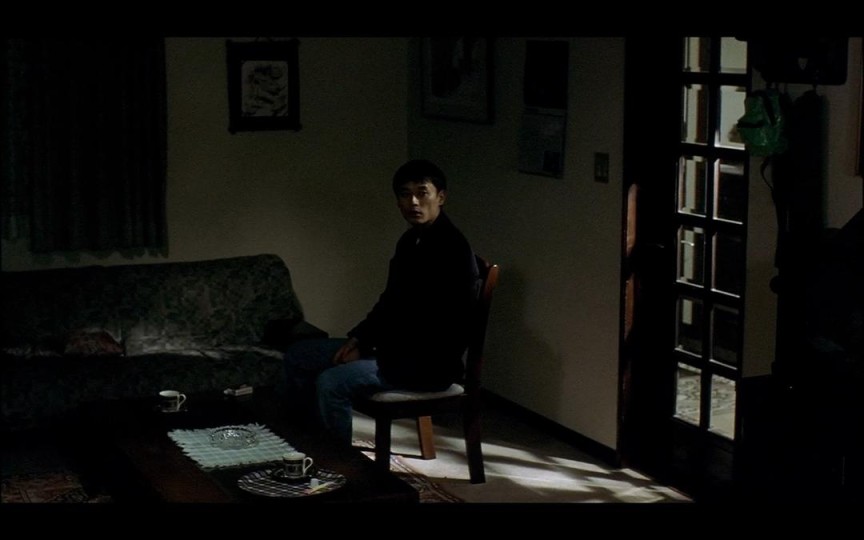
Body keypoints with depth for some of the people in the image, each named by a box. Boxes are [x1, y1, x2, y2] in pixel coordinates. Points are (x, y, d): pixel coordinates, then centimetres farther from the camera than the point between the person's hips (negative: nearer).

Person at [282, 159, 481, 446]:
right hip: (396, 347, 10)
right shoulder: (410, 240, 9)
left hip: (429, 362, -10)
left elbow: (433, 327, -24)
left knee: (331, 382, -27)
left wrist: (368, 349, -18)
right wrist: (358, 338, 2)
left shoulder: (452, 250, -21)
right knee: (297, 355, 7)